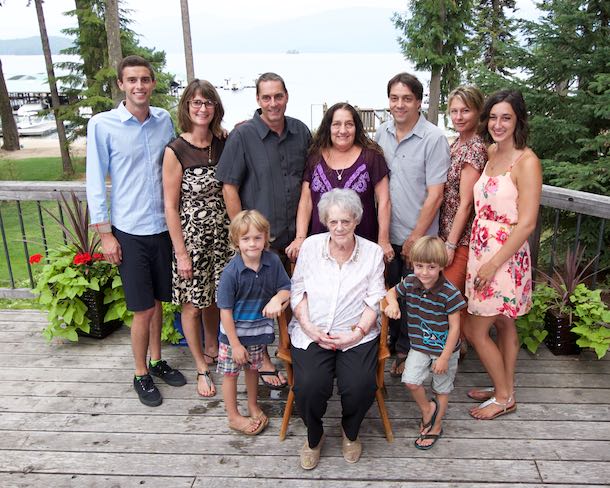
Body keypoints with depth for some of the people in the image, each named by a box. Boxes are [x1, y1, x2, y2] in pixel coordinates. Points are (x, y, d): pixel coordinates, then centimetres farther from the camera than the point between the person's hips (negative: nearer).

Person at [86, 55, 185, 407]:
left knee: (159, 301, 16)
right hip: (129, 232, -4)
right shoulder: (102, 125, -8)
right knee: (143, 309, 2)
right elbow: (95, 182, -5)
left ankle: (157, 361, 35)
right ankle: (141, 375, 22)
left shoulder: (164, 120, 3)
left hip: (163, 227, 4)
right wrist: (105, 233, -7)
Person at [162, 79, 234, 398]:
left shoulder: (223, 144, 2)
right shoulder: (176, 151, -12)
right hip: (192, 238, -4)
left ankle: (212, 349, 42)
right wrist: (181, 252, -11)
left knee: (215, 297, 18)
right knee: (193, 305, 8)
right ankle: (202, 368, 26)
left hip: (222, 234, 4)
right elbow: (170, 206, -11)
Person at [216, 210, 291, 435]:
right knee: (231, 373, 12)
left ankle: (253, 405, 47)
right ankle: (233, 416, 33)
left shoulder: (273, 261, -13)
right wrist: (235, 344, -15)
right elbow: (225, 311, -18)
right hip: (233, 332, -3)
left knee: (253, 368, 23)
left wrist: (278, 298, -26)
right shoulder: (231, 272, -24)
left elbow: (287, 288, -1)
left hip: (258, 328, 4)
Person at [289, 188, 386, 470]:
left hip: (357, 334, 0)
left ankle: (350, 433, 15)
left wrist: (357, 333, -11)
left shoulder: (373, 252, 3)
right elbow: (297, 291, 6)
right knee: (309, 386, -24)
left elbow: (374, 301, 2)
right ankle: (314, 437, 12)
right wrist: (308, 326, -8)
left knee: (360, 386, -23)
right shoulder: (310, 246, 4)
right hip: (312, 332, 0)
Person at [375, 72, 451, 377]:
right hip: (385, 233, 5)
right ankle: (387, 343, 39)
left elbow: (435, 195, -15)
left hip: (417, 237, -5)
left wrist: (415, 237, -14)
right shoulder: (381, 133, 3)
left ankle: (406, 351, 30)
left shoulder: (434, 139, -14)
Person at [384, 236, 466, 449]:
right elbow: (392, 292, 10)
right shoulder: (410, 283, -11)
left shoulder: (449, 293, -24)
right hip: (419, 345, 3)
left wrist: (445, 357, -15)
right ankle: (427, 409, 22)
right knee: (410, 380, -9)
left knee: (442, 388, 14)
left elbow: (455, 327, -18)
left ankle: (436, 426, 37)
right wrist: (392, 303, -15)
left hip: (445, 349, -3)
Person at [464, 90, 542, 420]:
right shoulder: (491, 153, 8)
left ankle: (504, 397, 21)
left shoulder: (526, 161, -15)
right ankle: (505, 390, 35)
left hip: (505, 257, -7)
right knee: (503, 325, 19)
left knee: (475, 330, 1)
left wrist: (493, 264, -18)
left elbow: (526, 223, -18)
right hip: (481, 252, 7)